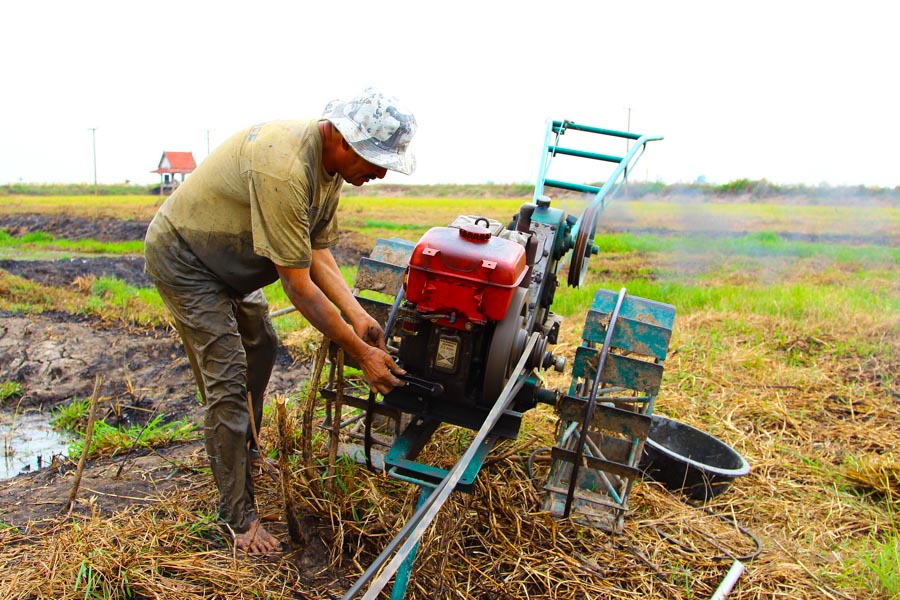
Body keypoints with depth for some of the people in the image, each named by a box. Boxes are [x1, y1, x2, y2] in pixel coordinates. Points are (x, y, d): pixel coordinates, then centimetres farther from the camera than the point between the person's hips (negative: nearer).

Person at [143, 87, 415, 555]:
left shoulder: (331, 164, -7)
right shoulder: (284, 169, -37)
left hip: (227, 260, 10)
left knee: (261, 348, 20)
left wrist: (357, 315, -14)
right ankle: (238, 517, 3)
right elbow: (298, 287, -33)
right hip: (183, 260, -9)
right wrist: (361, 353, -26)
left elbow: (317, 251, -3)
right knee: (227, 383, -11)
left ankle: (245, 453, 41)